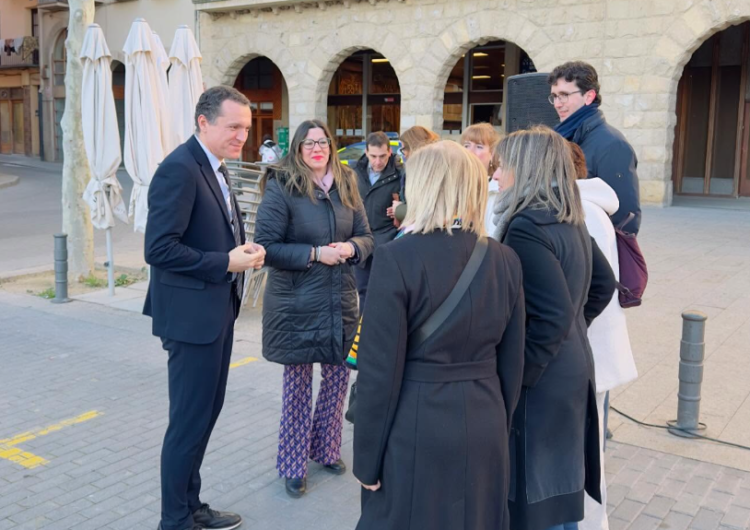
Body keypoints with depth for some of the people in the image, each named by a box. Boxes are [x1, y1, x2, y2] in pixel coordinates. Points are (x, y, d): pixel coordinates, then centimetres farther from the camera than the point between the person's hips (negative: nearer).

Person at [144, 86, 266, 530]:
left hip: (219, 310, 10)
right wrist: (226, 263, -21)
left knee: (207, 413, 19)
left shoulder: (216, 167, 12)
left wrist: (245, 251, -1)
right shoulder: (180, 169, -19)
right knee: (190, 421, 2)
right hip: (192, 314, -10)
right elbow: (159, 248, -25)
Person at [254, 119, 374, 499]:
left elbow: (365, 236, 10)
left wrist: (350, 248, -12)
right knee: (298, 382, 7)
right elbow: (267, 246, -12)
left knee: (338, 375, 13)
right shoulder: (281, 188, -10)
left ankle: (325, 448, 36)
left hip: (341, 300, 5)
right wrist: (315, 254, -20)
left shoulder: (345, 186, 5)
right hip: (297, 303, -4)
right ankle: (293, 464, 23)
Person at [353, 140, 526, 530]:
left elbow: (381, 369, -15)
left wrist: (367, 457, -5)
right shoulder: (505, 260, -1)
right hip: (485, 426, 5)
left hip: (416, 428, -4)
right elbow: (512, 363, 5)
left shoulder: (397, 257, -15)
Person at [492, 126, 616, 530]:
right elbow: (603, 284, 18)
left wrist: (515, 375, -18)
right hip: (571, 365, 9)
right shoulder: (570, 221, 7)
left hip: (540, 379, -9)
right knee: (557, 485, 22)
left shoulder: (527, 227, -22)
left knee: (535, 493, 6)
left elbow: (552, 316, -26)